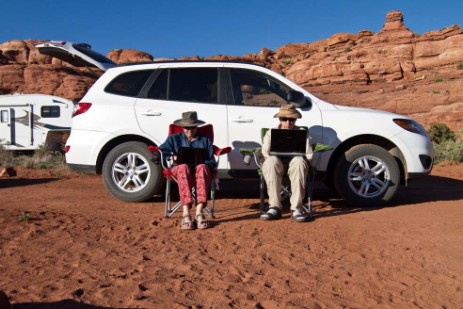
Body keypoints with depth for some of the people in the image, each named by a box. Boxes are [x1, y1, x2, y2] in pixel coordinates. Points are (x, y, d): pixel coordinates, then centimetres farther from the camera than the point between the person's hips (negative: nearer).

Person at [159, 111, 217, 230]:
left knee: (202, 167, -37)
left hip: (201, 168, 1)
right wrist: (172, 157, -10)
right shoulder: (174, 138, 24)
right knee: (184, 167, -38)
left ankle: (199, 213, -48)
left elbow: (212, 162, 15)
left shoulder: (205, 140, 25)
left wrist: (204, 162, -8)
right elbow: (161, 151, 9)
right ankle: (186, 214, -48)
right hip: (179, 168, 0)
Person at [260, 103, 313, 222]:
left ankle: (296, 208, -35)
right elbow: (265, 153, 6)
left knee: (299, 161, -36)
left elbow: (308, 155, 6)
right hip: (277, 164, 0)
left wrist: (296, 156, -14)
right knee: (271, 161, -35)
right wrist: (272, 159, -15)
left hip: (295, 162, 0)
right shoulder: (271, 133, 19)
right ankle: (274, 207, -35)